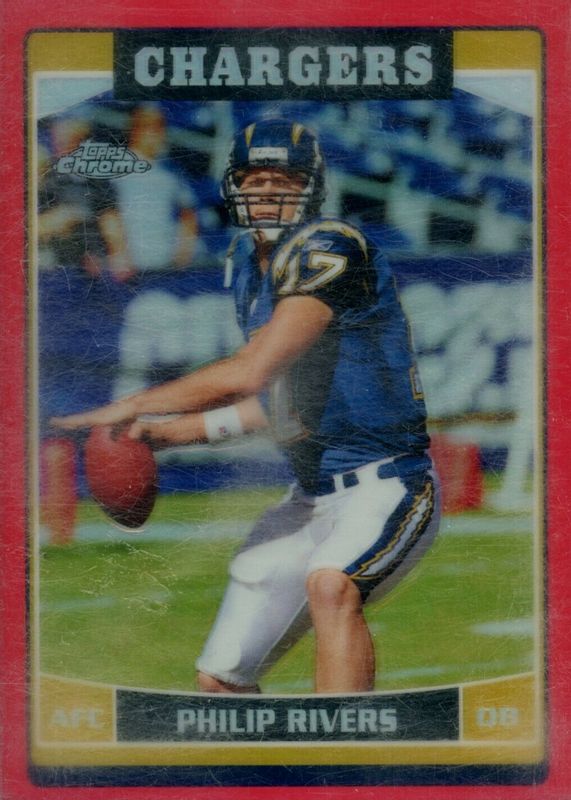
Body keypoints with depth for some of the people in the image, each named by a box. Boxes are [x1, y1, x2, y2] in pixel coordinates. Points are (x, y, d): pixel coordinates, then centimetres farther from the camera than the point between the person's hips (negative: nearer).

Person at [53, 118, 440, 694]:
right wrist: (179, 430, 11)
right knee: (219, 680, 9)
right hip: (309, 496, 8)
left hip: (386, 490, -8)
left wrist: (134, 406, -16)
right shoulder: (246, 263, 9)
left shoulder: (331, 250, -17)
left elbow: (250, 372, -25)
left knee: (331, 585, -39)